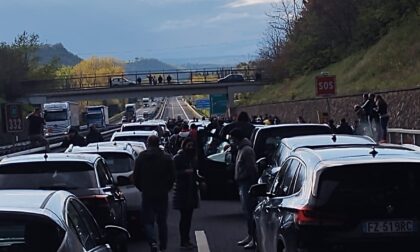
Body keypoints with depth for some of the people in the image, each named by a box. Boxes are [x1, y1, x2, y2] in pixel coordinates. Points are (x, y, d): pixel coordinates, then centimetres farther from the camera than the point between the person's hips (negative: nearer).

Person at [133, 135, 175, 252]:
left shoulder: (141, 157, -3)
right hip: (162, 194, 2)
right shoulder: (167, 157, -1)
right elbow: (172, 177, 0)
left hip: (147, 194, -1)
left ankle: (153, 241, -20)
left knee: (148, 221, 3)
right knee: (162, 221, 13)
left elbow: (136, 177, 0)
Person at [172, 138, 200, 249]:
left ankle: (187, 240, 15)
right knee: (184, 216, -7)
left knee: (188, 216, 8)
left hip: (191, 190, 7)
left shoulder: (193, 158, 13)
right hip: (182, 191, -7)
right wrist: (185, 172, -22)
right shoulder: (178, 158, -7)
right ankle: (183, 241, -3)